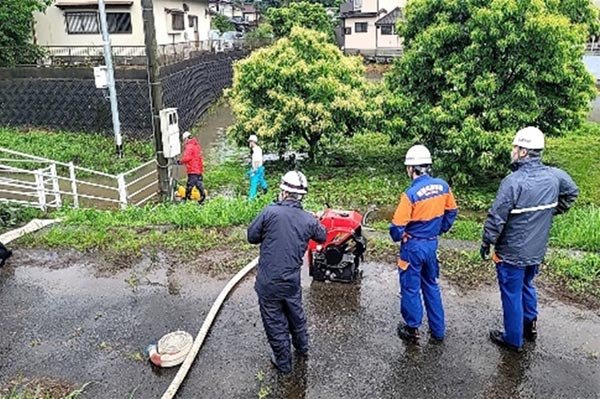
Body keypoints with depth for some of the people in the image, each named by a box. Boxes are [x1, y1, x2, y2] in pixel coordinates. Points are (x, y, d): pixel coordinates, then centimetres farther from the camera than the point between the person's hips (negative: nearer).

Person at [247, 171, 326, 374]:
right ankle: (302, 346, 51)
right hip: (292, 281, 4)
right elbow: (322, 237, 14)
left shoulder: (270, 212, -17)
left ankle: (283, 362, 30)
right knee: (296, 313, 28)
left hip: (268, 282, -3)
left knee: (275, 322, 14)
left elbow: (252, 236, -7)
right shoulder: (309, 220, -5)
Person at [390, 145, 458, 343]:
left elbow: (398, 226, -21)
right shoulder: (442, 186, -5)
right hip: (432, 244, 6)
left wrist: (397, 237, 0)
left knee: (410, 289, 10)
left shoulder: (411, 193, -24)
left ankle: (412, 330, 25)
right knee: (431, 285, 22)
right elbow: (451, 211, 9)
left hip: (413, 246, -6)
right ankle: (438, 330, 31)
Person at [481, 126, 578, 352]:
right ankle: (530, 326, 40)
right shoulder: (555, 176, -4)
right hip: (537, 250, 7)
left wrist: (486, 243, -8)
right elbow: (572, 193, 18)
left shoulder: (513, 181, -26)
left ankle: (513, 340, 23)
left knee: (512, 294, 9)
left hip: (512, 253, -6)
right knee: (527, 285, 27)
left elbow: (496, 218, -22)